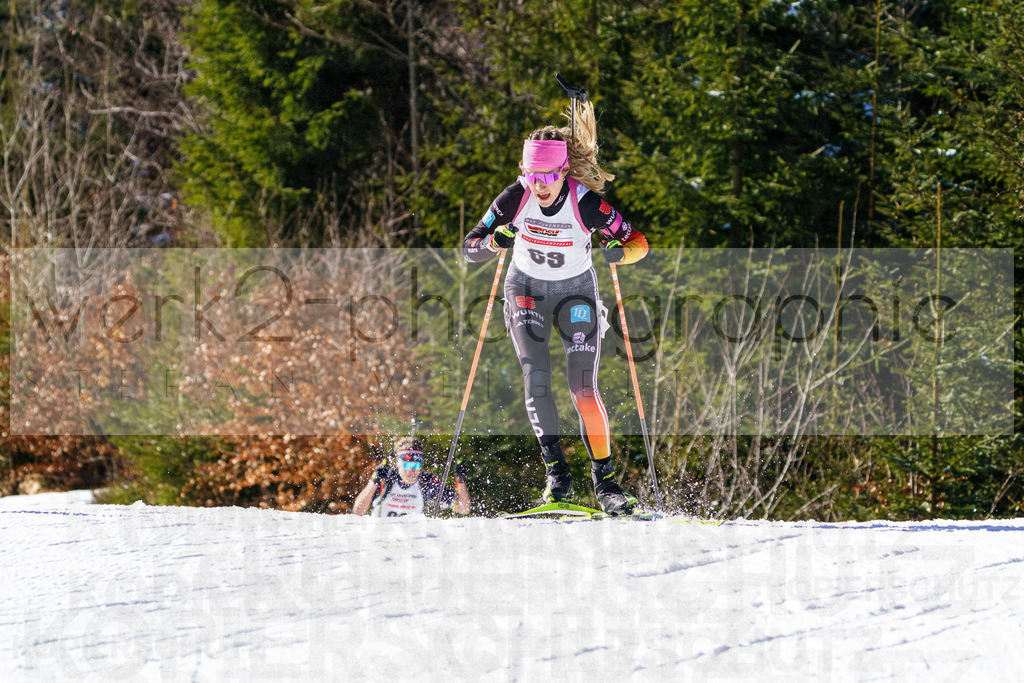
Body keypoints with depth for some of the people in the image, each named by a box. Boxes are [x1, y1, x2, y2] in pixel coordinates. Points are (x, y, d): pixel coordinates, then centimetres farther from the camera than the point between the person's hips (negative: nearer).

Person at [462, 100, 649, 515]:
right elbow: (470, 249, -14)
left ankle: (605, 478, -2)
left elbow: (638, 243, -14)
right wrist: (495, 240, -36)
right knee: (536, 379, -15)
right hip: (526, 290, 1)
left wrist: (619, 251, -37)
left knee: (583, 388, -10)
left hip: (576, 292, -1)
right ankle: (555, 468, -7)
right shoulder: (516, 198, -21)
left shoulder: (586, 204, -25)